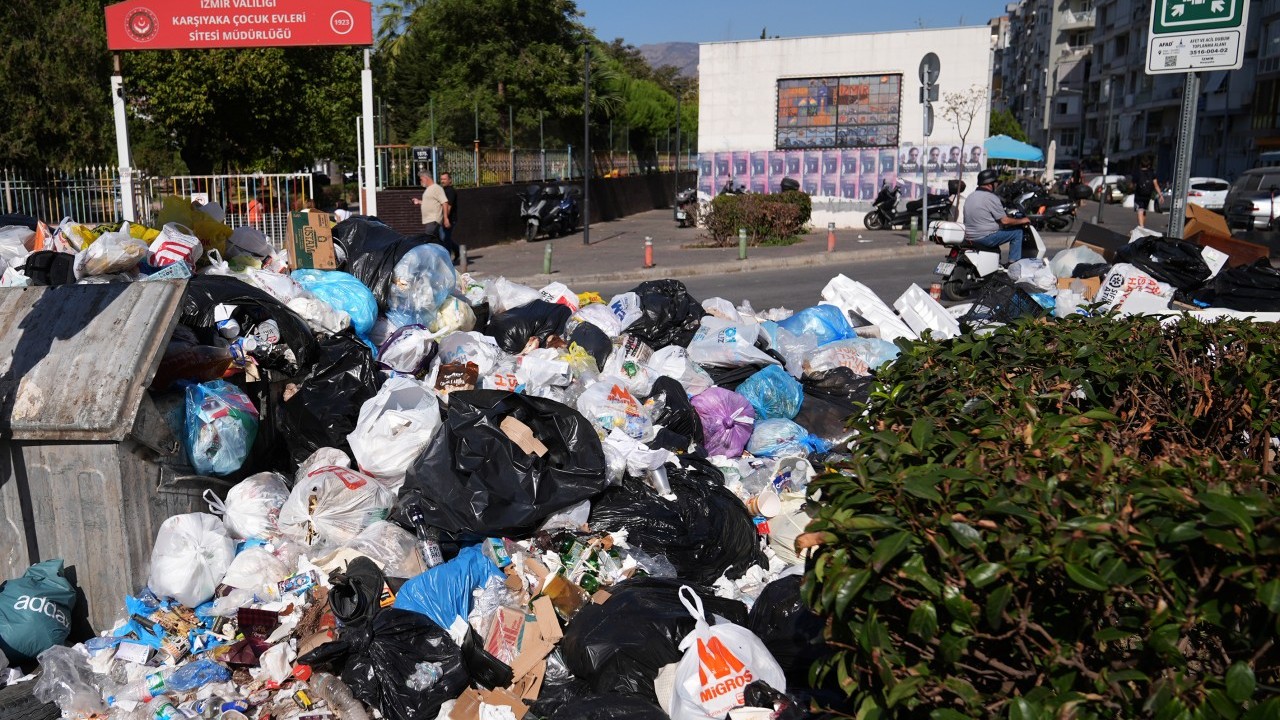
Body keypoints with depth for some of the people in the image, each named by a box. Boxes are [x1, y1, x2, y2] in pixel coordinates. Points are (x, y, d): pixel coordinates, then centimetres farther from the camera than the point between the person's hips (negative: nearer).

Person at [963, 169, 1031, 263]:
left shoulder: (971, 196, 12)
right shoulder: (991, 198, -14)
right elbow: (1004, 221, -13)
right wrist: (1021, 221, 3)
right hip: (985, 237, -9)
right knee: (1017, 232, 0)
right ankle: (1014, 263, 0)